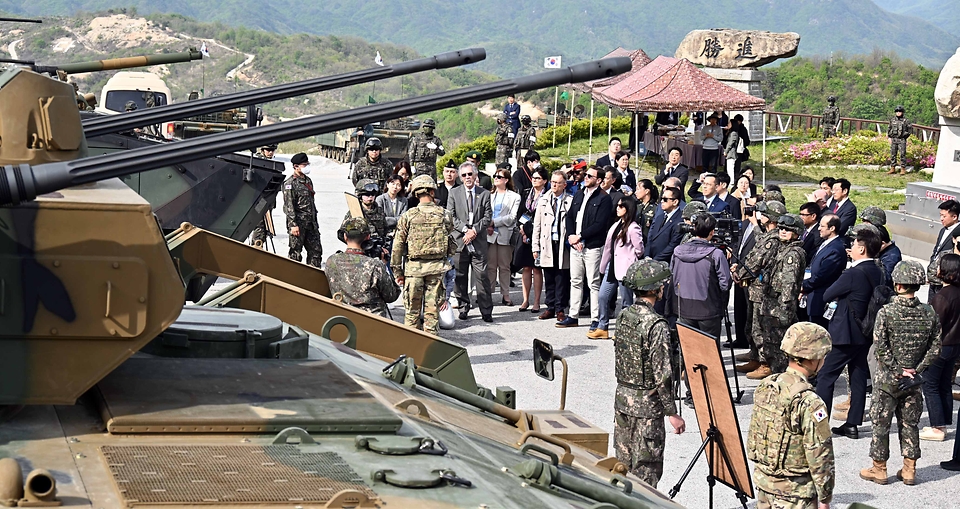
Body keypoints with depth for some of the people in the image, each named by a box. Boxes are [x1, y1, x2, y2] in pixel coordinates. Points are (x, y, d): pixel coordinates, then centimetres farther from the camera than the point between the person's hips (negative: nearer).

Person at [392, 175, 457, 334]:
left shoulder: (408, 216, -6)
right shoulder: (444, 215, -2)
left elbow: (398, 246, -4)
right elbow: (452, 242, 5)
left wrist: (397, 271, 2)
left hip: (414, 267, -1)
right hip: (437, 267, 1)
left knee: (412, 308, 9)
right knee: (432, 307, 8)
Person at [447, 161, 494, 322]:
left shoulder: (485, 194, 8)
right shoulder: (454, 193, 8)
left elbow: (487, 217, 3)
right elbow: (451, 216, 2)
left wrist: (474, 230, -10)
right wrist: (465, 229, -10)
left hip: (478, 241, -1)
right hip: (459, 240, 1)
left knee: (482, 275, -4)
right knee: (460, 276, 5)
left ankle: (486, 310, 0)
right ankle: (463, 307, 15)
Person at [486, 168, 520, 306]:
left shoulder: (514, 197, 3)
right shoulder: (489, 196, 15)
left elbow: (512, 217, -6)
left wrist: (494, 222, -10)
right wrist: (488, 226, -9)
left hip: (505, 235, -2)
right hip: (490, 235, 3)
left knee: (504, 267, 2)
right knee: (490, 266, 2)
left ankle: (505, 295, 5)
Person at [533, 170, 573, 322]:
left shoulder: (570, 201, 0)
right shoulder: (543, 200, 11)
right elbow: (537, 225, 11)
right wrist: (535, 246, 7)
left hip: (563, 245, -3)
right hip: (547, 244, 3)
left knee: (562, 279, 0)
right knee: (549, 279, 8)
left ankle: (560, 309, 7)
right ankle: (550, 308, 15)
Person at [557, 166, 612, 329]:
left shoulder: (603, 199, -7)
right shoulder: (578, 195, 15)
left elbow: (600, 224, -14)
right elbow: (570, 217, 14)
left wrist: (579, 236, -14)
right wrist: (571, 237, -2)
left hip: (592, 247, -7)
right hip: (575, 245, 7)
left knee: (593, 284, -3)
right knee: (575, 282, 11)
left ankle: (596, 319, 1)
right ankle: (573, 316, 18)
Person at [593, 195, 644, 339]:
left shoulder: (633, 228, -14)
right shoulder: (617, 225, 11)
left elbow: (639, 250, -10)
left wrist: (628, 258, 5)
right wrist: (604, 264, 12)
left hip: (625, 268, -9)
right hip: (612, 267, 9)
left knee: (627, 301, 2)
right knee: (603, 296, 7)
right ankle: (602, 328, 15)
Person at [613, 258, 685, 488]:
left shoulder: (623, 316, 3)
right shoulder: (656, 326, -20)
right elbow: (662, 375, -19)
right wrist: (672, 413, -12)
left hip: (622, 396, 7)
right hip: (647, 404, -7)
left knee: (622, 462, 15)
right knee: (646, 469, 1)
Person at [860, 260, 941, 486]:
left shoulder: (886, 312, -16)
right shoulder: (929, 313, -5)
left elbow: (881, 347, -18)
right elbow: (935, 348, -3)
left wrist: (897, 370, -11)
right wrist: (916, 370, -2)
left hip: (887, 379, -3)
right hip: (914, 380, 4)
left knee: (881, 423, 9)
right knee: (910, 423, 14)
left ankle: (879, 469, 18)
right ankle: (909, 471, 20)